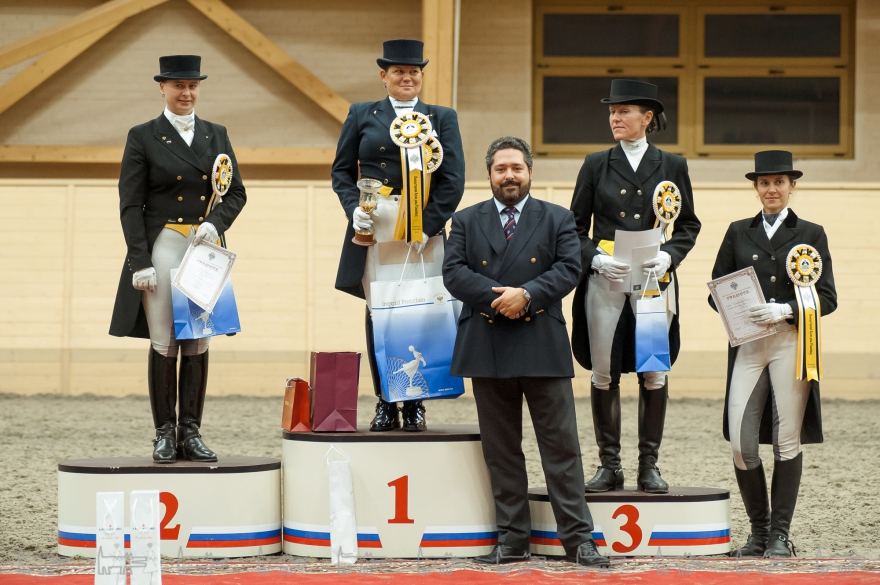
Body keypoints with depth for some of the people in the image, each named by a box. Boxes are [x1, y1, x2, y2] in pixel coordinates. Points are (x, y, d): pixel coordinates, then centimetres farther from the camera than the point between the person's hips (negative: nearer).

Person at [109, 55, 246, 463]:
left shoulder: (216, 135, 12)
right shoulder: (142, 137, 0)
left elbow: (236, 193, 12)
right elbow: (130, 205, -4)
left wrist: (215, 222, -8)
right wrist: (140, 262, -12)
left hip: (206, 248, 3)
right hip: (162, 247, -3)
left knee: (198, 343, 3)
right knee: (164, 344, -4)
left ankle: (191, 433, 7)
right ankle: (164, 434, 2)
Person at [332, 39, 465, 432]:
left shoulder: (442, 119, 11)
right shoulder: (362, 116, 12)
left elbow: (453, 179, 3)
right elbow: (342, 170, 12)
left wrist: (428, 225, -9)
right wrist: (353, 208, -8)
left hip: (424, 233, 0)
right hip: (373, 230, 0)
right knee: (378, 315, 0)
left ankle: (415, 404, 6)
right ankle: (385, 403, 8)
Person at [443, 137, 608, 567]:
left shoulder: (558, 220, 9)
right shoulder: (466, 221, 11)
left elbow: (568, 269, -3)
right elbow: (453, 273, 0)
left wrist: (526, 294, -17)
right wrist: (495, 295, -14)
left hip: (542, 348, -2)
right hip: (487, 350, 2)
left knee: (561, 444, -2)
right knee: (500, 450, 6)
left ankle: (577, 538, 1)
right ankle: (512, 540, 12)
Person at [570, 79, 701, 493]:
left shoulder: (672, 166, 6)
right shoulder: (596, 165, 7)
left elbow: (688, 225, 10)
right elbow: (576, 226, 8)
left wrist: (668, 256, -9)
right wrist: (595, 257, -10)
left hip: (653, 281, -1)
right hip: (605, 280, 1)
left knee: (654, 373, 0)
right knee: (603, 374, 1)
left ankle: (649, 465, 9)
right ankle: (609, 464, 9)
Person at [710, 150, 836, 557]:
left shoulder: (811, 234, 8)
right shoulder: (739, 232, 14)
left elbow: (826, 298, 1)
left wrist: (783, 310, -14)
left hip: (793, 344, -2)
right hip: (748, 346, 2)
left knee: (787, 440, -2)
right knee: (741, 443, -5)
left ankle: (780, 535, 7)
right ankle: (758, 530, 11)